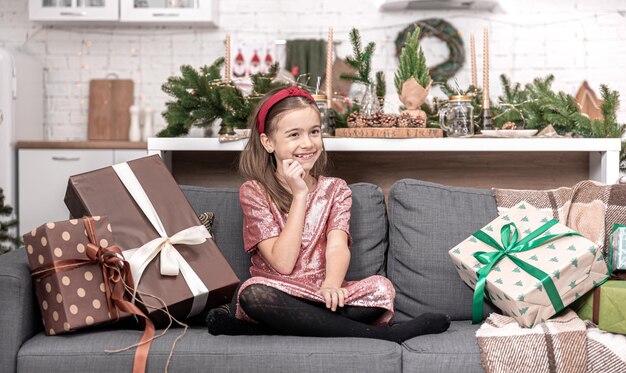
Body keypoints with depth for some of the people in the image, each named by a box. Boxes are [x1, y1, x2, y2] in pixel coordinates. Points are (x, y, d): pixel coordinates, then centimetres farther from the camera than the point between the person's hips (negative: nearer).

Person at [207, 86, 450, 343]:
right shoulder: (254, 192, 0)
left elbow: (337, 246, -9)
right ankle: (383, 335, -32)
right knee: (254, 293, -35)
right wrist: (299, 195, -13)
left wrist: (331, 285, -31)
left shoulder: (335, 190, 10)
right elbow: (283, 264, -11)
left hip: (322, 296, 2)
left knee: (381, 288, -25)